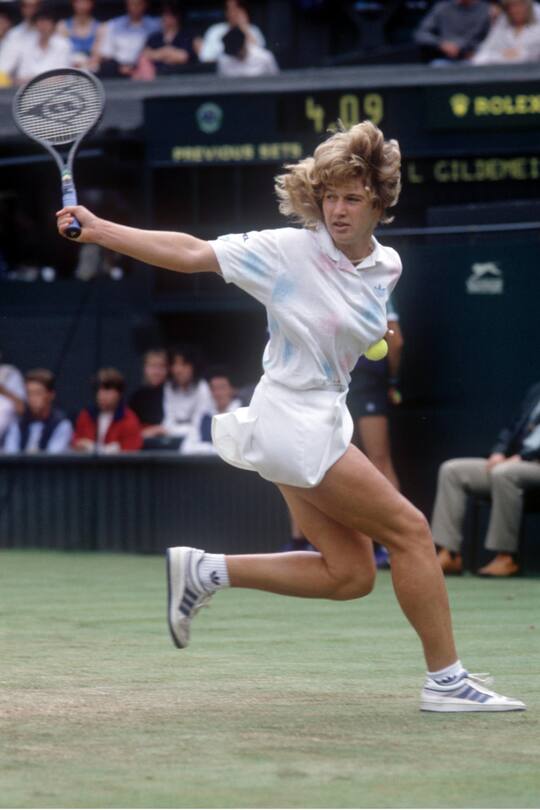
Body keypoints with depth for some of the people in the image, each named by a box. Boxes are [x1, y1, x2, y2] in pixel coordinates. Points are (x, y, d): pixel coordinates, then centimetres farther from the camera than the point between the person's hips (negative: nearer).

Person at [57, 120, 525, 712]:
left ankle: (205, 572, 12)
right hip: (292, 424, -8)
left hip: (324, 424, 8)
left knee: (351, 576, 6)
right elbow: (190, 253, -12)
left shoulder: (386, 266, 5)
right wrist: (97, 230, -16)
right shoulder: (288, 251, -14)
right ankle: (445, 679, -1)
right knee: (409, 529, -8)